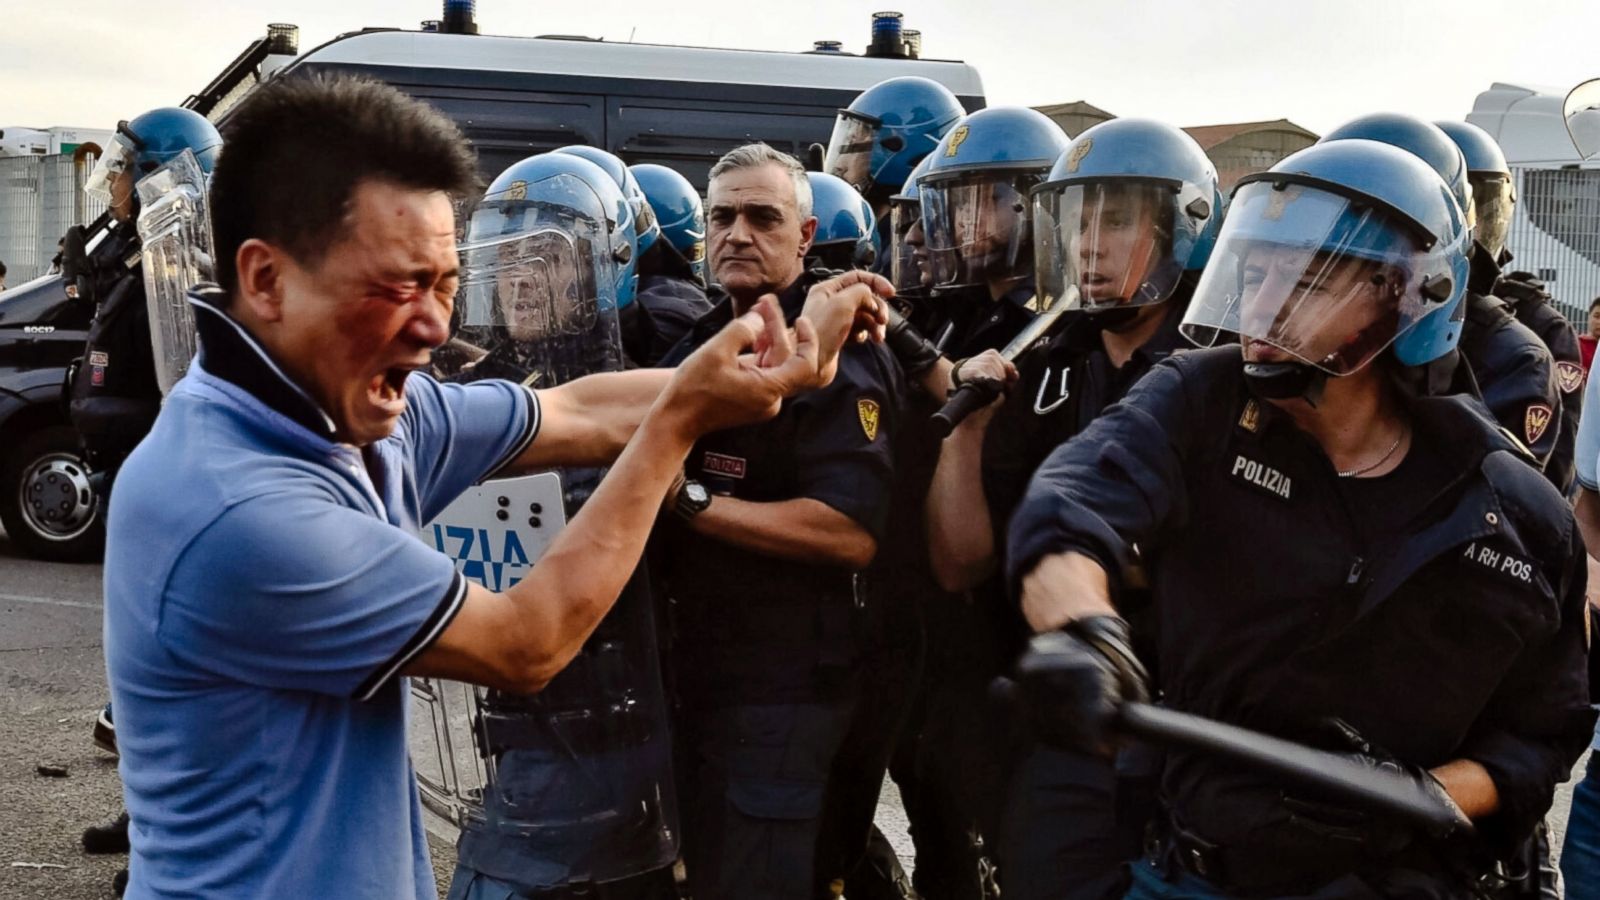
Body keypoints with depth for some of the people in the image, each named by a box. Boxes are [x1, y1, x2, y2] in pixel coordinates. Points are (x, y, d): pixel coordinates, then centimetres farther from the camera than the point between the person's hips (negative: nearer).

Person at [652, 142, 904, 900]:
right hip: (699, 667, 9)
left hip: (783, 684, -9)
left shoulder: (836, 353, -15)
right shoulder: (702, 343, 13)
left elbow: (852, 533, -27)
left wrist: (690, 500, -26)